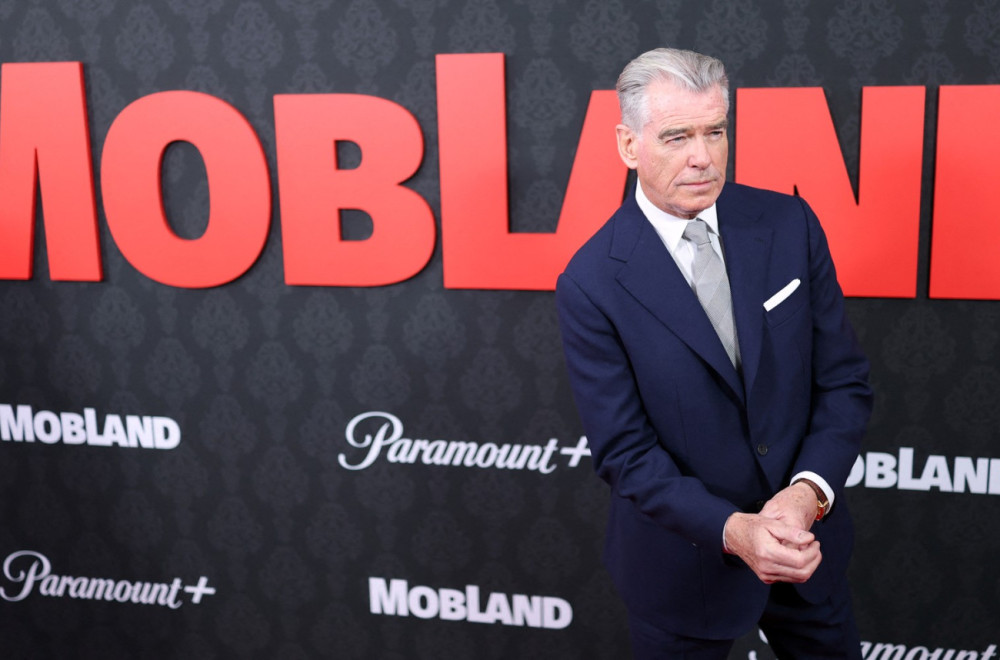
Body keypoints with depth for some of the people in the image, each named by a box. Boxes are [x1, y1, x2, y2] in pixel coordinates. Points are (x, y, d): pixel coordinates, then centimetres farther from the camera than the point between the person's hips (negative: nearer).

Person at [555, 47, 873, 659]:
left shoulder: (789, 224, -8)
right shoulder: (592, 284, -18)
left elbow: (846, 381, -4)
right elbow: (624, 450, -15)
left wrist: (807, 492, -19)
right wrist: (734, 530, -26)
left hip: (808, 539, 3)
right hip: (688, 559, -3)